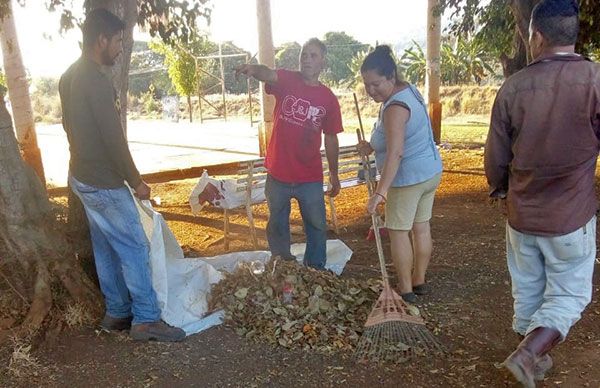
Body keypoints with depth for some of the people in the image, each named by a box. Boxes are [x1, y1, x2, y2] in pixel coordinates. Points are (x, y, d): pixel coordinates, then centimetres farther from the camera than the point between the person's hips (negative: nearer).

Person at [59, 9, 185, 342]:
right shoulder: (95, 80, -21)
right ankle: (145, 319, 5)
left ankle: (117, 313, 25)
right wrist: (135, 181, -14)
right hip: (103, 182, -10)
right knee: (134, 247, -2)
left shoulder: (70, 77, 10)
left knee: (105, 248, 15)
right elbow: (113, 137, -22)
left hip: (82, 175, 10)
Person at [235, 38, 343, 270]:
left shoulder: (328, 99, -1)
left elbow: (330, 139, 6)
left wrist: (334, 175, 9)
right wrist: (254, 69, -51)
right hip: (278, 174, 0)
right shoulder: (286, 81, -4)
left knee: (317, 227, 10)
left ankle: (316, 272, 30)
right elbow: (268, 74, -28)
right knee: (277, 228, 15)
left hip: (310, 178, 0)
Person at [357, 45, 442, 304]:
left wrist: (381, 191, -41)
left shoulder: (395, 107, -25)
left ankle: (406, 290, 11)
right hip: (431, 170, 10)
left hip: (409, 178, -10)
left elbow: (395, 153, -36)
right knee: (421, 227, 16)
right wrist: (373, 147, 4)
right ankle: (419, 281, 29)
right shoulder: (407, 89, 6)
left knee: (398, 232, 3)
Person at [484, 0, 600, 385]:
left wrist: (498, 187, 22)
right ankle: (529, 353, -1)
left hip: (521, 213, 3)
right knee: (568, 295, 14)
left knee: (527, 290, 20)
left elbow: (496, 153, 1)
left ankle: (535, 357, 36)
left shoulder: (514, 86, -7)